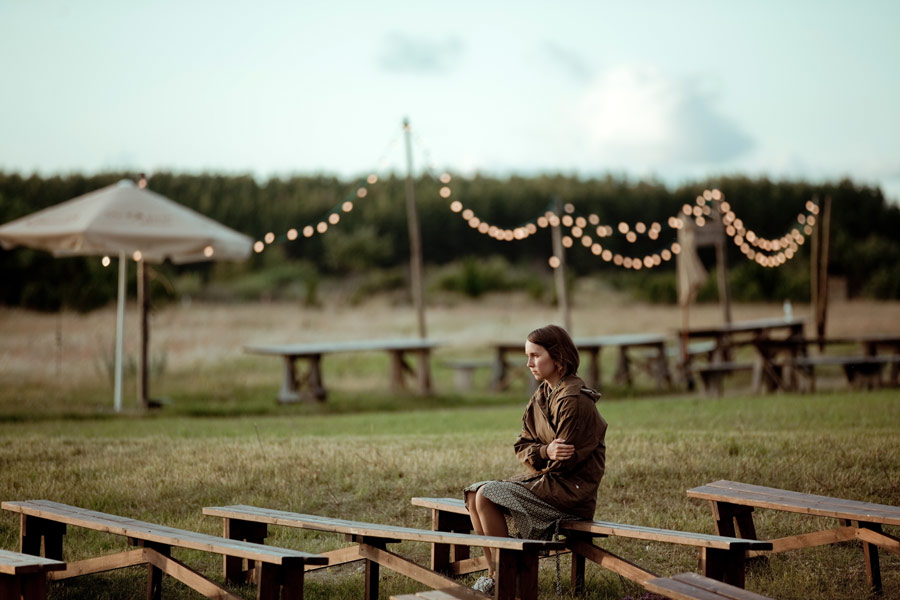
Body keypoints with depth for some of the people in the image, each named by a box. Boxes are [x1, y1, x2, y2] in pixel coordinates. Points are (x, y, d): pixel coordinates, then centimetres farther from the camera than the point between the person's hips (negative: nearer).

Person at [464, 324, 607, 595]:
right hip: (544, 478, 9)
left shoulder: (574, 401, -17)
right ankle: (493, 572, -1)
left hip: (571, 489, -9)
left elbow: (565, 461, -18)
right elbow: (522, 447, 7)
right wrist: (545, 452, -15)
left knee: (487, 496, -20)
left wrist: (540, 454, -2)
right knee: (474, 493, -1)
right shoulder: (542, 396, 11)